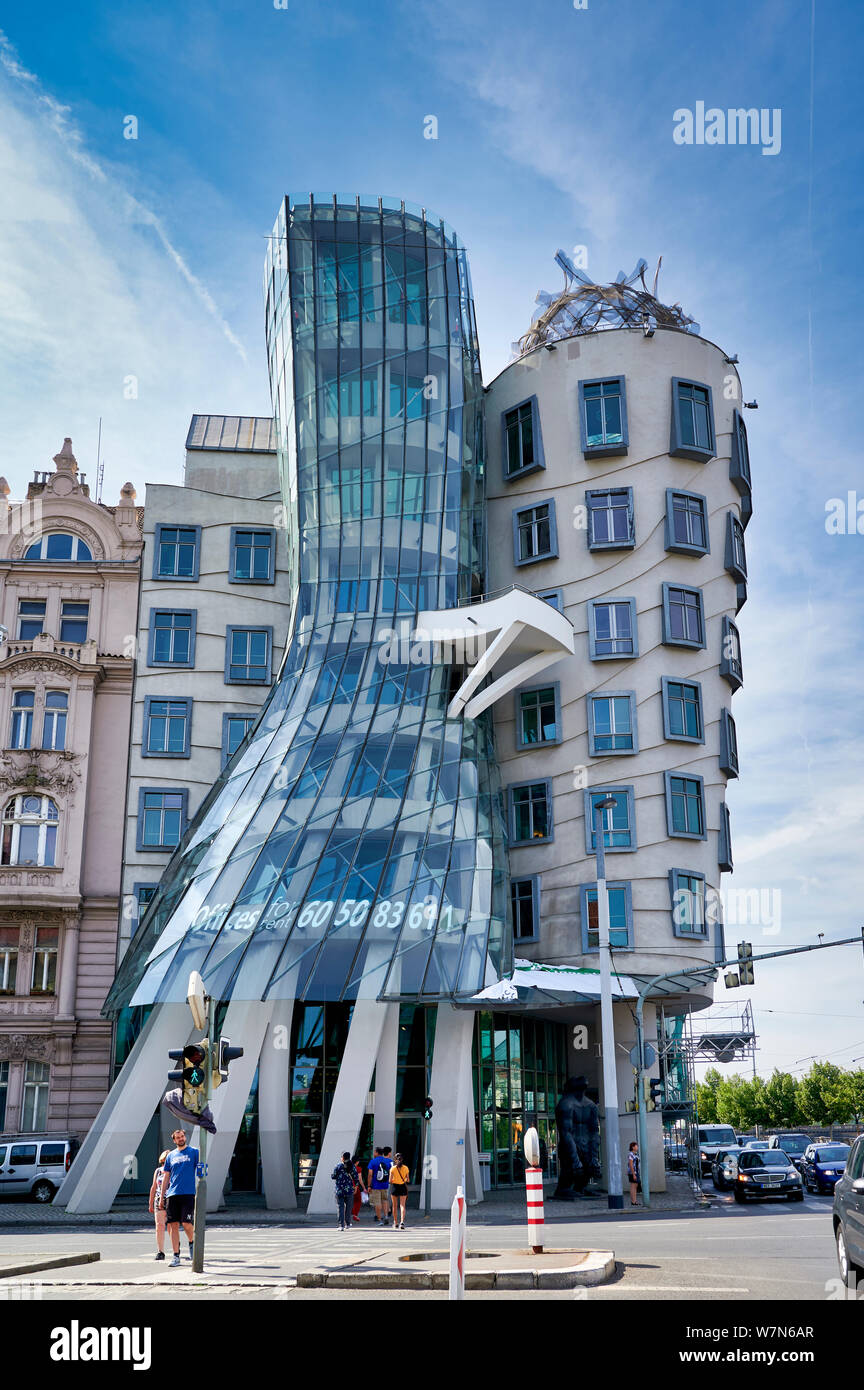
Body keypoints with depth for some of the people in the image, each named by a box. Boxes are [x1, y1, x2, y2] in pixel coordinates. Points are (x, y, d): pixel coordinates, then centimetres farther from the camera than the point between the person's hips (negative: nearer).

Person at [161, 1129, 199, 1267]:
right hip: (172, 1195, 3)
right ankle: (176, 1256, 8)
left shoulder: (194, 1152, 5)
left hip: (188, 1193, -3)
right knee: (173, 1225, 1)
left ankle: (191, 1243, 17)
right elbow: (166, 1177, 17)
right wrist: (162, 1196, 12)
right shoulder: (170, 1156, 15)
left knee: (186, 1223, -12)